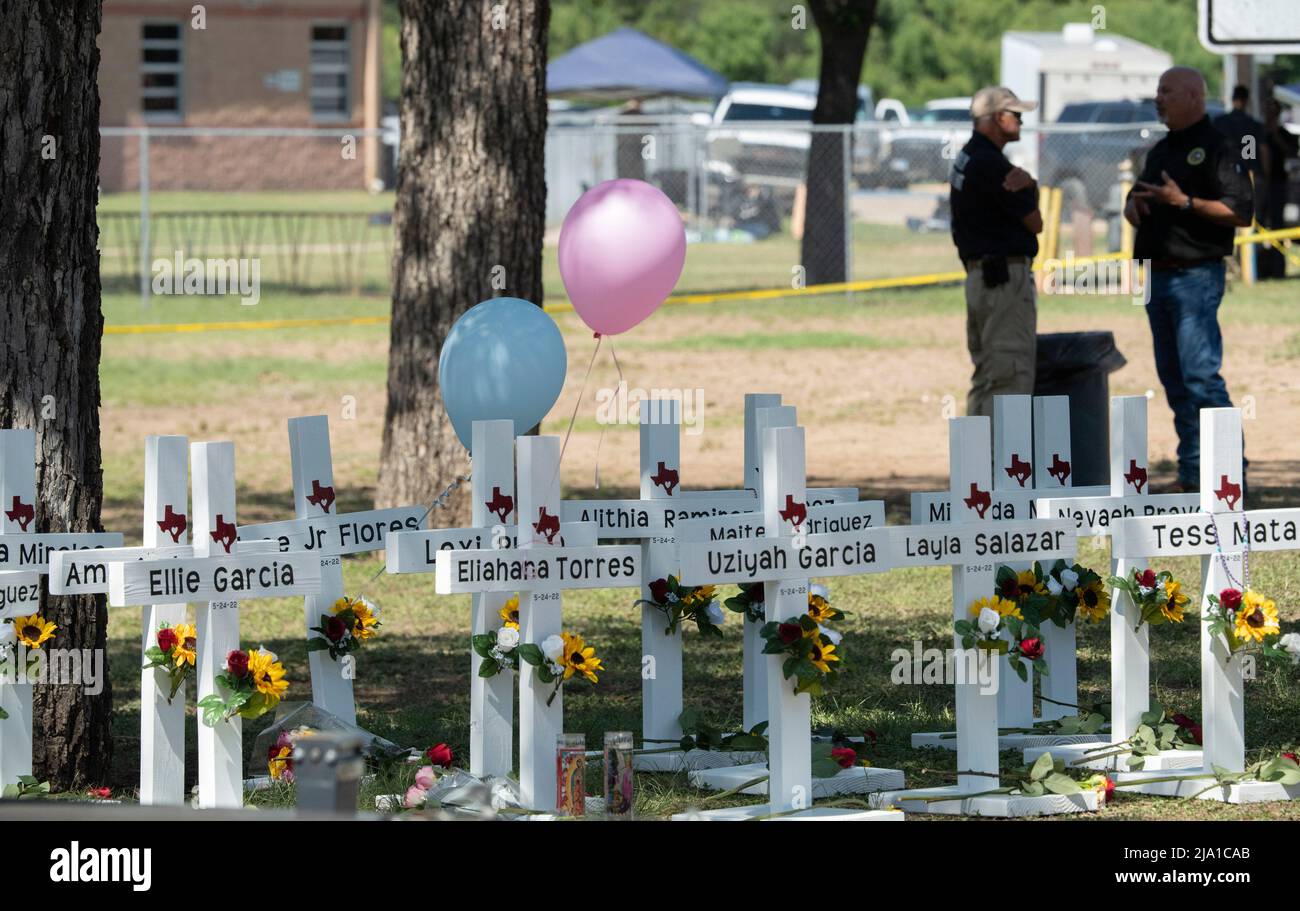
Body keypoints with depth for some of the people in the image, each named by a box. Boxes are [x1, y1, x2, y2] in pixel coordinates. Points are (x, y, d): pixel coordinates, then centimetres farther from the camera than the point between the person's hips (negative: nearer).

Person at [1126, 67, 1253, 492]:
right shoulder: (1161, 150, 18)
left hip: (1196, 276, -9)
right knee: (1174, 378, 9)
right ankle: (1192, 476, 13)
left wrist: (1184, 202, -22)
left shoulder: (1215, 148, -9)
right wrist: (1133, 204, 5)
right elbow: (1138, 197, 29)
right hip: (1158, 276, 9)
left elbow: (1240, 212, -16)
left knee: (1201, 375, -14)